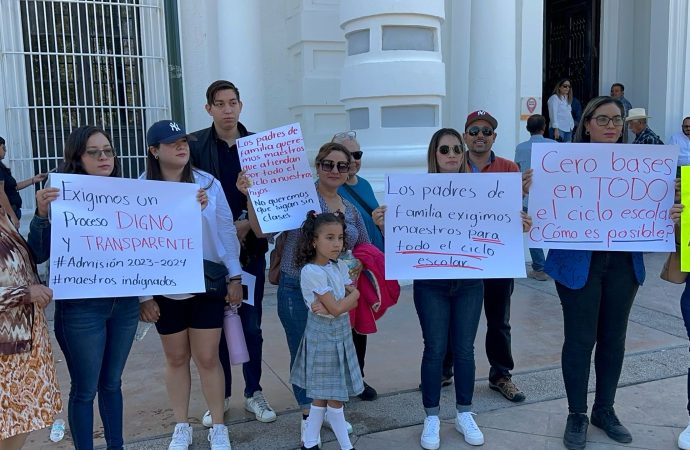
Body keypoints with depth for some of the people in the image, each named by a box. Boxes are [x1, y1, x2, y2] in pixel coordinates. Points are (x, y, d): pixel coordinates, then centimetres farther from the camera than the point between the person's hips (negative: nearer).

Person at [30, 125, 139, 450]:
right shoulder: (62, 197, -9)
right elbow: (38, 255, -11)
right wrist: (42, 214, -27)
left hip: (125, 304, 4)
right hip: (81, 309, -4)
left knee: (112, 381, 19)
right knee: (85, 389, 8)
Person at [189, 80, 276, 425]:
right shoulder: (195, 145, -1)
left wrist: (248, 225, -12)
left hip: (250, 247, 1)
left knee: (251, 325, 9)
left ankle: (254, 394, 24)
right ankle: (219, 396, 25)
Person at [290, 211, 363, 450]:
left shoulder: (341, 266, 4)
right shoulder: (311, 271, -19)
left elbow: (355, 302, -4)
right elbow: (338, 308, -21)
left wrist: (328, 306, -19)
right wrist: (353, 294, -5)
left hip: (341, 334, 7)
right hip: (323, 336, -7)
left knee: (323, 394, 14)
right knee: (334, 396, 5)